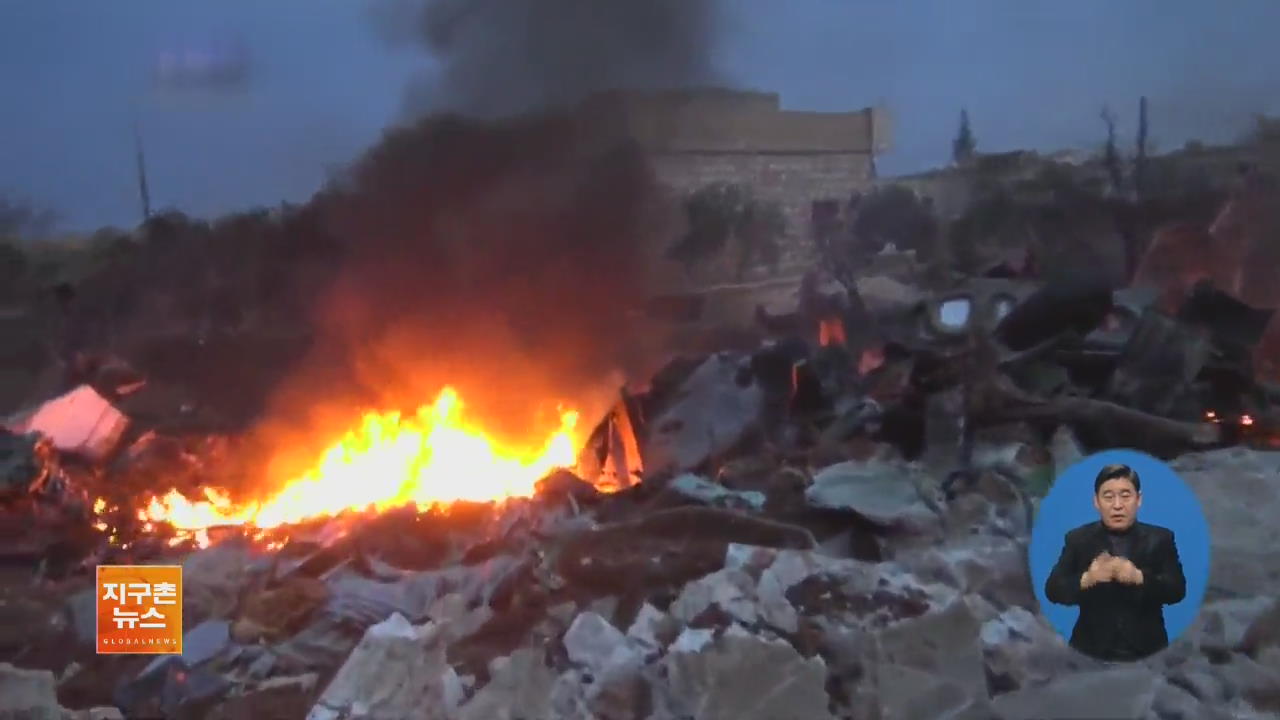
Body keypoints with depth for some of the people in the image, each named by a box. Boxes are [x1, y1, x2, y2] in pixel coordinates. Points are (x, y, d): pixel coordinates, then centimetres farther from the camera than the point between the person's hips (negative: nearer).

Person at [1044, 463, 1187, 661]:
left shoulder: (1160, 539, 3)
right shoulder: (1077, 539, 2)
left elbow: (1177, 590, -6)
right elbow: (1053, 590, -5)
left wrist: (1139, 578, -24)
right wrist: (1086, 579, -24)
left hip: (1146, 649, 0)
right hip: (1092, 648, 0)